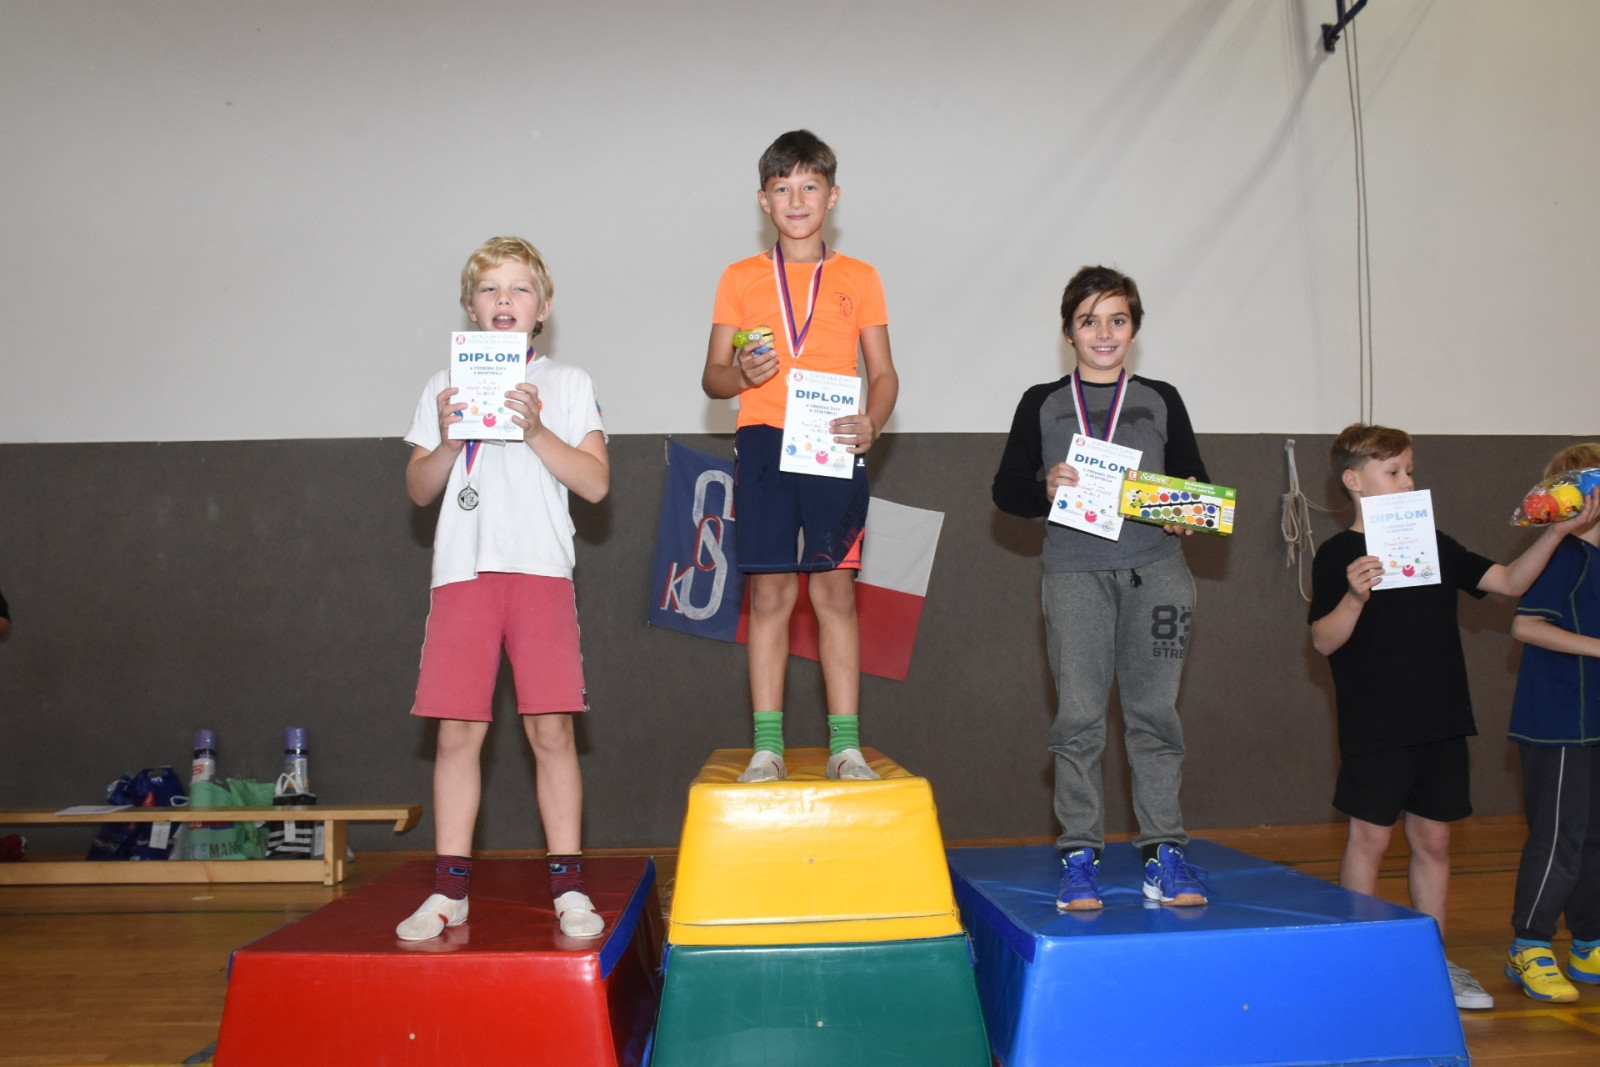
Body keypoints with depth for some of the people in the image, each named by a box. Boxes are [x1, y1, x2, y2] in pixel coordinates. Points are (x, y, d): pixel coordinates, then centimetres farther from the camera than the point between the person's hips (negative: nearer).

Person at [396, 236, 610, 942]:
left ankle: (567, 888, 5)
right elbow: (418, 491, 14)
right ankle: (449, 890, 9)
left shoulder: (567, 384, 11)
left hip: (541, 568, -2)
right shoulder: (445, 387, 17)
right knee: (458, 729, 0)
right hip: (462, 569, 2)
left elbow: (594, 483, 2)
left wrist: (537, 431, -10)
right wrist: (448, 442, -4)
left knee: (551, 728, -4)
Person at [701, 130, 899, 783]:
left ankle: (845, 743, 4)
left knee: (835, 588, -2)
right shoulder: (740, 278, 12)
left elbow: (884, 373, 9)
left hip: (834, 444, 0)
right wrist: (741, 373, -11)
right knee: (770, 590, -2)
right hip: (763, 441, 0)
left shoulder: (858, 278, 12)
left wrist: (872, 423, -11)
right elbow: (711, 376, 12)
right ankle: (767, 744, 4)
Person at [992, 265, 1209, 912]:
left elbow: (1196, 482, 17)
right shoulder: (1042, 404, 12)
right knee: (1079, 714, -4)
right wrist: (1046, 488, -11)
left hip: (1154, 567, 1)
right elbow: (1006, 489, 9)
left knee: (1153, 708, -1)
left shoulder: (1161, 400, 16)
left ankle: (1163, 848, 7)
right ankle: (1079, 853, 4)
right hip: (1075, 569, -1)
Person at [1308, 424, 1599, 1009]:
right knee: (1369, 837, 1)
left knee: (1433, 838, 11)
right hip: (1375, 726, -5)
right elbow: (1324, 642, -11)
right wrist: (1355, 597, -28)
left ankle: (1432, 959, 22)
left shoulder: (1435, 544, 12)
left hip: (1440, 722, 6)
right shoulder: (1338, 554, -6)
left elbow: (1509, 582, 11)